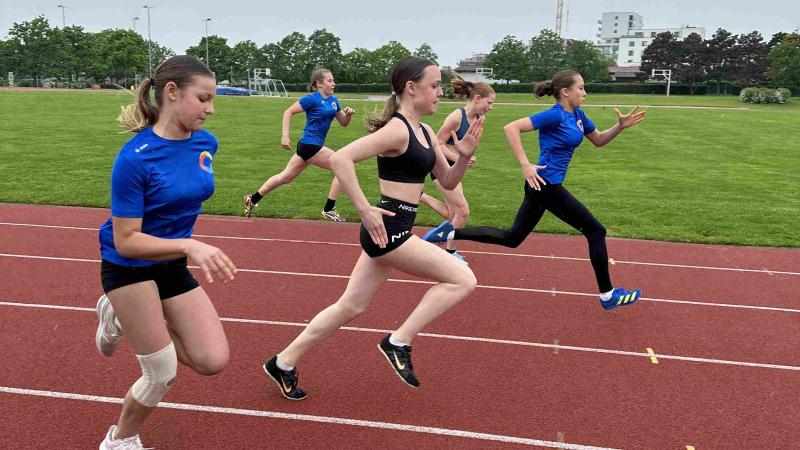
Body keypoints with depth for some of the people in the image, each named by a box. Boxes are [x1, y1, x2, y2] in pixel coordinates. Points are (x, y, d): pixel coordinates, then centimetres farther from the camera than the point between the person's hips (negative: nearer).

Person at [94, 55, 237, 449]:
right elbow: (126, 242, -24)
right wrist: (190, 245, -36)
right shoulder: (134, 158, -25)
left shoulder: (206, 143, -6)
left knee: (213, 360, -2)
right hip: (128, 267, -6)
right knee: (163, 373, 1)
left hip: (172, 264, 6)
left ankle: (124, 318, 19)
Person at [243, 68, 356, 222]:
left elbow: (344, 123, 16)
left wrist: (349, 114, -5)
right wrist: (285, 136, -17)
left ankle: (253, 199, 25)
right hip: (310, 145, -8)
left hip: (309, 145, 8)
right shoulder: (312, 99, -12)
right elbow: (288, 112, -10)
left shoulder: (333, 101, 11)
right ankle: (328, 209, -1)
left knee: (285, 177, 15)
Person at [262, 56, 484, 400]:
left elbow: (448, 182, 17)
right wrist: (365, 211, -27)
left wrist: (464, 155, -2)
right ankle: (399, 343, 2)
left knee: (351, 306, 15)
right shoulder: (396, 129, -16)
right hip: (387, 229, -10)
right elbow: (340, 159, -26)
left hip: (395, 231, 10)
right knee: (463, 280, -6)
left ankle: (283, 363, 27)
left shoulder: (425, 132, 13)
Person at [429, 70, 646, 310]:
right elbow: (511, 128, -23)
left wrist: (621, 126, 6)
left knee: (512, 238, 13)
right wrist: (525, 166, -26)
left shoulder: (577, 114, 12)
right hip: (546, 184, -10)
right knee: (596, 231, 0)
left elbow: (599, 140, 24)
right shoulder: (555, 115, -15)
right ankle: (608, 295, 11)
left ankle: (451, 233, 11)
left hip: (543, 186, 10)